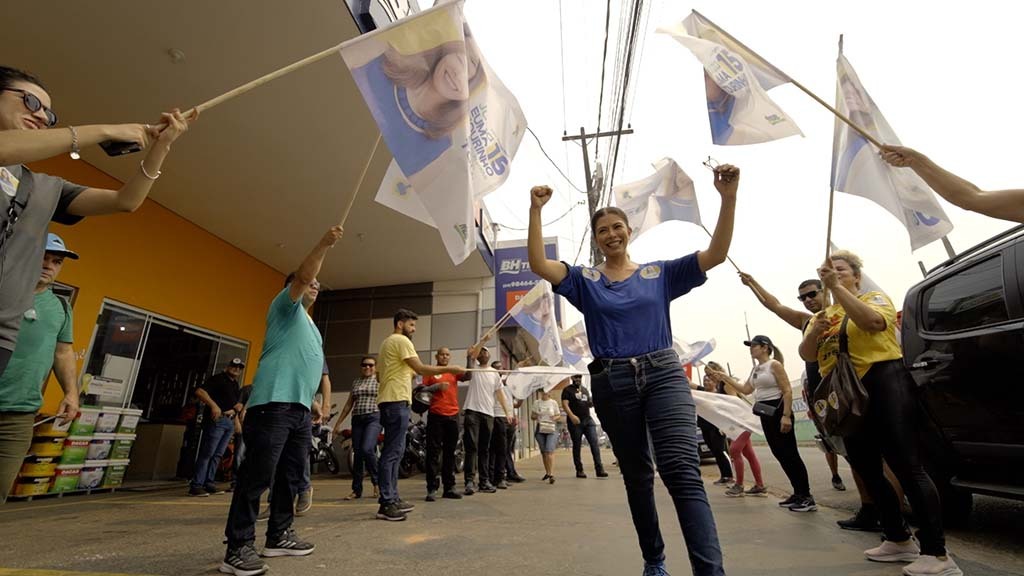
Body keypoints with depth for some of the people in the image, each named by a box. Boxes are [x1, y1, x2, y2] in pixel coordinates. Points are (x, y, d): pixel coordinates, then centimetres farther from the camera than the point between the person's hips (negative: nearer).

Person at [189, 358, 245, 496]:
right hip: (216, 419, -8)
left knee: (217, 454, 8)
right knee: (207, 453, -8)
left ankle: (209, 483, 13)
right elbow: (200, 391, -13)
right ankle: (196, 485, -4)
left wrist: (239, 407, 2)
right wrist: (213, 405, -23)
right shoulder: (218, 379, -1)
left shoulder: (236, 386, 22)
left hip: (230, 422, 8)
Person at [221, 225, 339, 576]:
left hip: (301, 409, 9)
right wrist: (324, 245, -22)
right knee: (257, 475, -8)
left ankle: (278, 537, 21)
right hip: (273, 403, -8)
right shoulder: (285, 307, 7)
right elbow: (302, 276, -12)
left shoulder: (314, 330, 28)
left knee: (291, 476, 11)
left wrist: (318, 404, 20)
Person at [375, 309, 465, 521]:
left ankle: (392, 499, 19)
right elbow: (421, 369, -16)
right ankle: (386, 504, -6)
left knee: (394, 452, 13)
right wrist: (450, 369, -12)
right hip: (397, 400, -11)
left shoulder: (387, 342, 23)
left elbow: (379, 375, 25)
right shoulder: (401, 340, -8)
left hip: (388, 401, 11)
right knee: (393, 452, -9)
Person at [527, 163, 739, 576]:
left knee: (683, 471, -16)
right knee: (636, 476, 13)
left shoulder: (659, 273, 8)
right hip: (613, 383, 1)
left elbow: (716, 254, 2)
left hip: (663, 374, 0)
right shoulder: (585, 280, 6)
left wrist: (728, 197, -10)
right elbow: (538, 265, -7)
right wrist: (535, 210, -15)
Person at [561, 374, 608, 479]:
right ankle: (579, 470, 12)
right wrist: (571, 416, -25)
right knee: (577, 446, 4)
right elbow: (565, 404, -11)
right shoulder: (567, 390, 1)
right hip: (575, 422, -4)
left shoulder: (585, 389, 19)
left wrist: (593, 402, 1)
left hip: (588, 420, 5)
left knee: (595, 443, -6)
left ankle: (599, 469, -5)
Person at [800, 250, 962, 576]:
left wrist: (837, 287, -22)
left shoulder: (875, 298, 2)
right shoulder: (821, 316, 16)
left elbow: (872, 322, -23)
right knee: (867, 470, 11)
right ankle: (899, 540, 24)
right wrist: (815, 331, -14)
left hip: (882, 385, -6)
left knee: (907, 467, -9)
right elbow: (806, 355, 5)